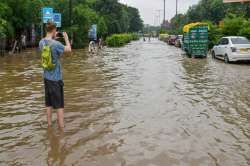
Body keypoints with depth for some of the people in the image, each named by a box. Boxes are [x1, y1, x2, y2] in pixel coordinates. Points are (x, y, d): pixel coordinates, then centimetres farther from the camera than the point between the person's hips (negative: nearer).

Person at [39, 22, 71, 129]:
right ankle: (61, 126, 7)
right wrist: (66, 38, 10)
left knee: (49, 104, 14)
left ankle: (49, 125, 22)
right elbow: (69, 49, -4)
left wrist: (53, 38, 23)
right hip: (56, 78, -6)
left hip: (46, 77, 6)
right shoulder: (56, 44, -20)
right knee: (59, 104, 2)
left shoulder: (41, 43, -1)